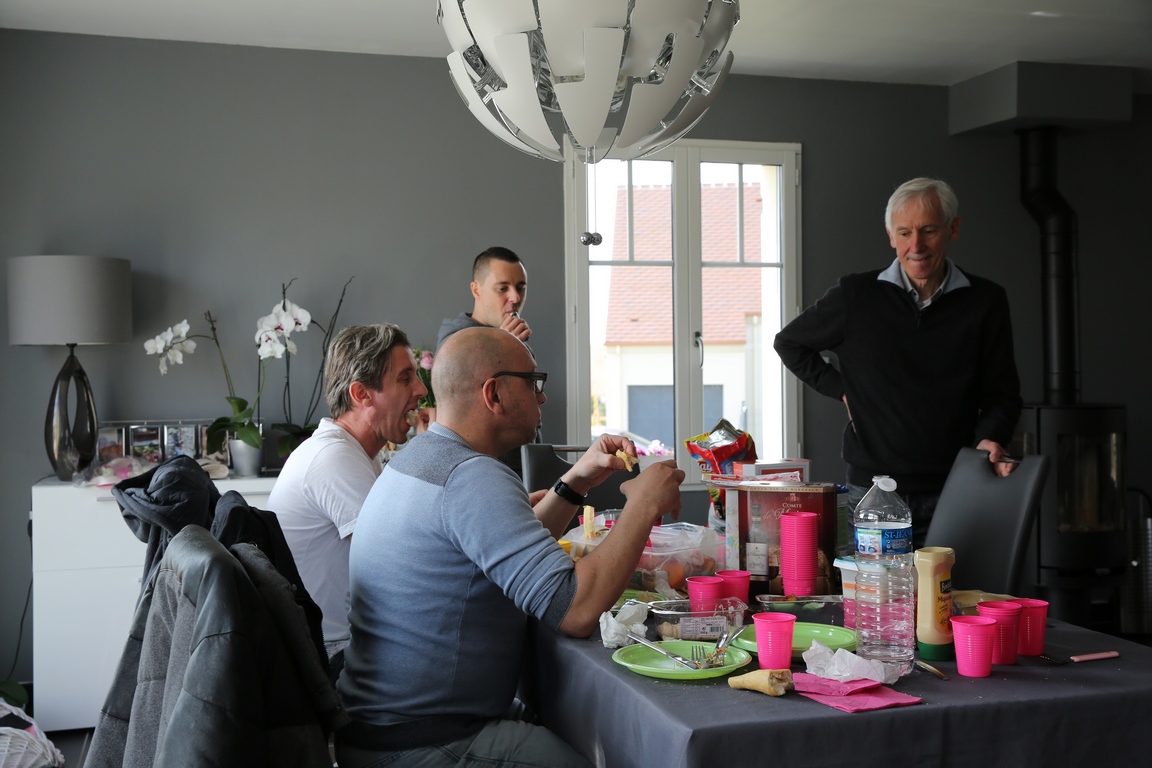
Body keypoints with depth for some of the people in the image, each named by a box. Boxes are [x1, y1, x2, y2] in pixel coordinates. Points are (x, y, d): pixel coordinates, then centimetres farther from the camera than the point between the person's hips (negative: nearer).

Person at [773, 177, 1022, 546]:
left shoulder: (986, 302, 4)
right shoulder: (855, 295, 1)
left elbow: (1001, 394, 8)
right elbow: (789, 343, 15)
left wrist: (990, 439, -12)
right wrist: (841, 389, 6)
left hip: (954, 491, 0)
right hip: (873, 491, 0)